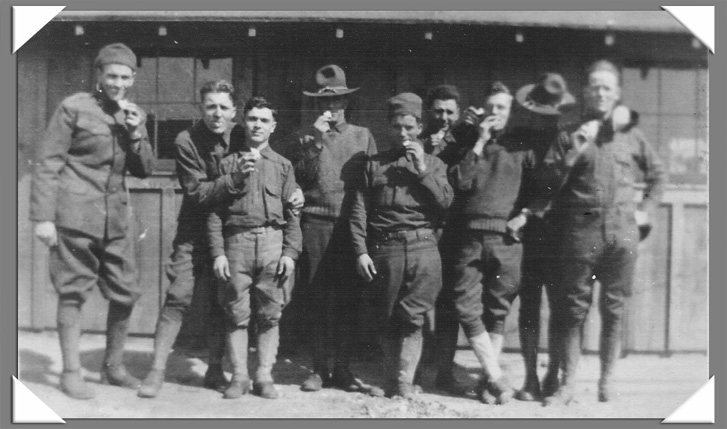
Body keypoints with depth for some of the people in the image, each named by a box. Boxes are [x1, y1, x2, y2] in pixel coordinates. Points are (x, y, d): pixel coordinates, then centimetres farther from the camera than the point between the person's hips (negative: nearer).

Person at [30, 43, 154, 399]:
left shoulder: (134, 115, 13)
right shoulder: (74, 108, -3)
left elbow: (144, 170, 12)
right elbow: (47, 163, -5)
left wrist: (136, 133, -5)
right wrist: (42, 216, -11)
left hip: (115, 218, 6)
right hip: (75, 215, -5)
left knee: (126, 293, 8)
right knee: (73, 293, 1)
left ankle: (113, 366, 24)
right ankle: (71, 372, 14)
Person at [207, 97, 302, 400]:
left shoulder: (283, 166, 13)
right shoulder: (228, 163, 11)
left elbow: (292, 213, 8)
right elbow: (214, 212, 7)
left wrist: (291, 252, -3)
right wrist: (218, 253, -3)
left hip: (273, 243, 0)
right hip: (236, 241, 0)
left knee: (270, 315, 2)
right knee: (236, 315, 2)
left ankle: (264, 377, 11)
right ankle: (239, 376, 12)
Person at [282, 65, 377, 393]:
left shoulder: (363, 136, 13)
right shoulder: (304, 138, 11)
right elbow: (299, 179, -3)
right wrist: (315, 140, -8)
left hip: (352, 225, 1)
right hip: (315, 225, 0)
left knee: (348, 300, 2)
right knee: (317, 300, 2)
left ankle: (343, 368, 13)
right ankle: (320, 368, 13)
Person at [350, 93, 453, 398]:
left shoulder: (433, 164, 16)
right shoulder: (374, 164, 14)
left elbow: (446, 202, 1)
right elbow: (359, 212, 6)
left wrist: (423, 170, -5)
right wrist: (361, 251, -4)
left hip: (423, 248, -1)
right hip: (384, 249, 1)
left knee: (412, 319, -6)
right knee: (383, 319, 6)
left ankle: (403, 385, 2)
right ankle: (393, 379, 24)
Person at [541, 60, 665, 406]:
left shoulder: (631, 135, 12)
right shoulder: (571, 135, 7)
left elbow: (657, 174, 24)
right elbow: (549, 182, 0)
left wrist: (646, 209, 14)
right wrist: (573, 151, -11)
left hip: (622, 231, 2)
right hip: (581, 230, -2)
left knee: (613, 310, 7)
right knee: (573, 309, 0)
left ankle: (607, 383, 19)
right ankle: (568, 384, 9)